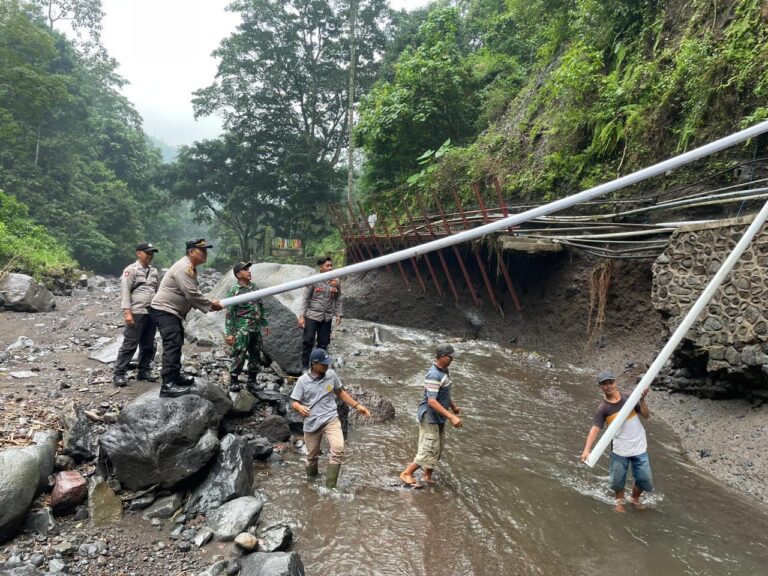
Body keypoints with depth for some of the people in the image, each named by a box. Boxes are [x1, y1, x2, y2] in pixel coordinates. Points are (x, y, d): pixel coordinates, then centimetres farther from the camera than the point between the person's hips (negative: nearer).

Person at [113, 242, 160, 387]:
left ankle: (144, 371, 21)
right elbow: (125, 292, -10)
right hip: (136, 313, -7)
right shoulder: (131, 270, -4)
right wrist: (127, 312, -17)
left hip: (151, 313, 7)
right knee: (130, 344, -6)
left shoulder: (154, 271, 17)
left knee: (148, 345, 10)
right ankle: (118, 374, 1)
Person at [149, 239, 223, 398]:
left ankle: (175, 377, 29)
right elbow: (192, 295, -25)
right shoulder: (184, 268, -21)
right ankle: (168, 384, -20)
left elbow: (194, 293, 15)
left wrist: (209, 304, 1)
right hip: (164, 310, -11)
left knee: (176, 344, 18)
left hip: (173, 311, 11)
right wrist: (211, 305, -14)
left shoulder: (190, 268, 14)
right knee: (172, 345, -17)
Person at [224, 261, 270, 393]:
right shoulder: (233, 291, -7)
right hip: (242, 329, -6)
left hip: (256, 329, 6)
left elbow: (261, 307, 19)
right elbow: (229, 313, -9)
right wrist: (229, 333, -13)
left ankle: (252, 381, 24)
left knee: (256, 356, 11)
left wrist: (265, 324, 17)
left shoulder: (254, 288, 12)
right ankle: (233, 381, 10)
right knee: (239, 356, -5)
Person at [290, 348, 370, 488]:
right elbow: (294, 403, -4)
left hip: (331, 419, 1)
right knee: (312, 456, 14)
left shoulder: (331, 374, -1)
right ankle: (311, 480, 42)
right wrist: (299, 407, -29)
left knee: (338, 450, -21)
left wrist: (357, 406, 9)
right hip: (311, 423, 0)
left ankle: (330, 487, -12)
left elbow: (340, 393, 15)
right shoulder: (303, 380, -8)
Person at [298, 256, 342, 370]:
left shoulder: (336, 282, 0)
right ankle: (305, 366, 11)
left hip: (327, 317, 3)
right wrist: (302, 316, -10)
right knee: (308, 341, -2)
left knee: (323, 342, 10)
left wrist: (338, 314, 4)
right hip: (312, 315, -3)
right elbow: (305, 299, -6)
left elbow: (338, 299, 9)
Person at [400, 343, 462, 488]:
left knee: (438, 448, 17)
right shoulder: (434, 375, -27)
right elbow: (432, 401, -31)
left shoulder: (444, 370, 3)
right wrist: (451, 417, -33)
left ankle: (427, 475, 32)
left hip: (439, 417, 9)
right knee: (429, 450, -4)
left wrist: (453, 406, 27)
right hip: (430, 417, -9)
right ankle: (407, 473, 11)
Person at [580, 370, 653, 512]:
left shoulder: (628, 397, -6)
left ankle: (635, 498, 40)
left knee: (645, 479, 10)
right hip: (619, 450, -1)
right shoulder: (603, 408, -11)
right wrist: (587, 449, -31)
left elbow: (646, 415, -2)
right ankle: (619, 501, 40)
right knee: (617, 480, 9)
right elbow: (595, 429, -20)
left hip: (639, 447, 2)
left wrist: (642, 400, -19)